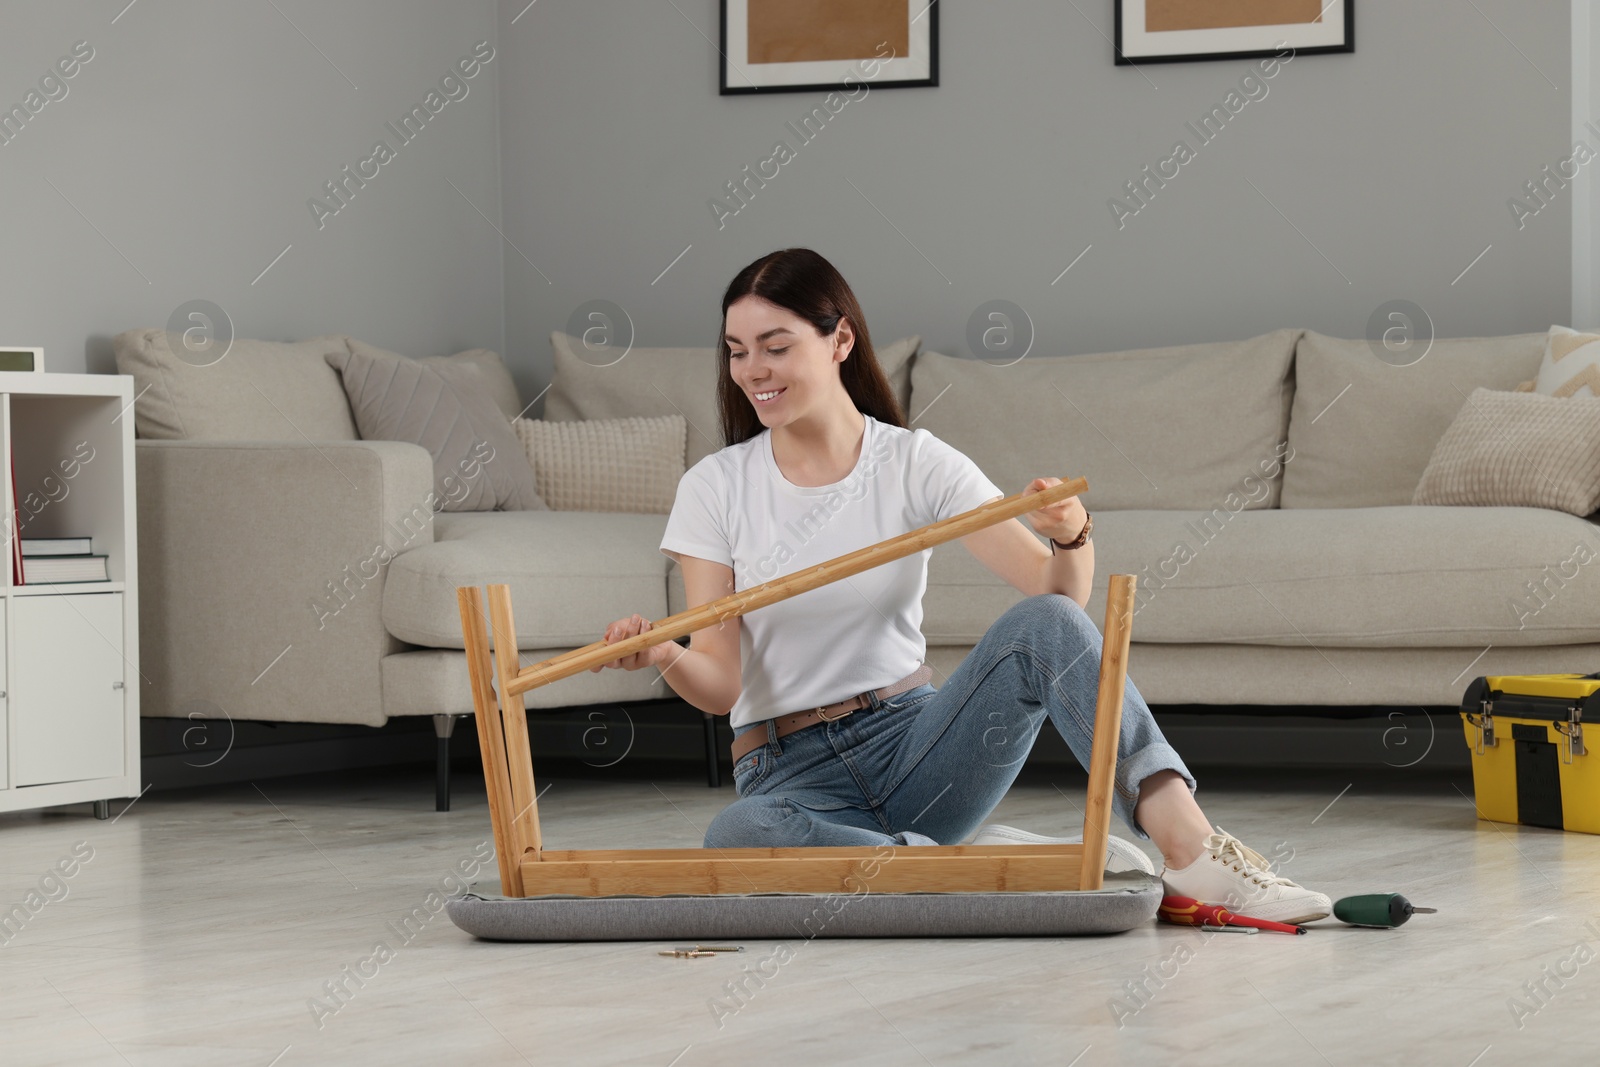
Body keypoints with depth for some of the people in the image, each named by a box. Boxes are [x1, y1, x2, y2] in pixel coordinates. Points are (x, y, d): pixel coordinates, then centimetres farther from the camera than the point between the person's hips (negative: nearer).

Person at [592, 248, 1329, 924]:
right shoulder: (714, 488, 0)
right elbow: (719, 683, -5)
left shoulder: (916, 463, 0)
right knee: (736, 838, -38)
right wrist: (666, 659, -26)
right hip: (790, 774, -1)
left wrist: (1071, 538, -31)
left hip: (912, 741, 1)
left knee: (1043, 625, -27)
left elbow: (1057, 593, -9)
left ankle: (1191, 847, -36)